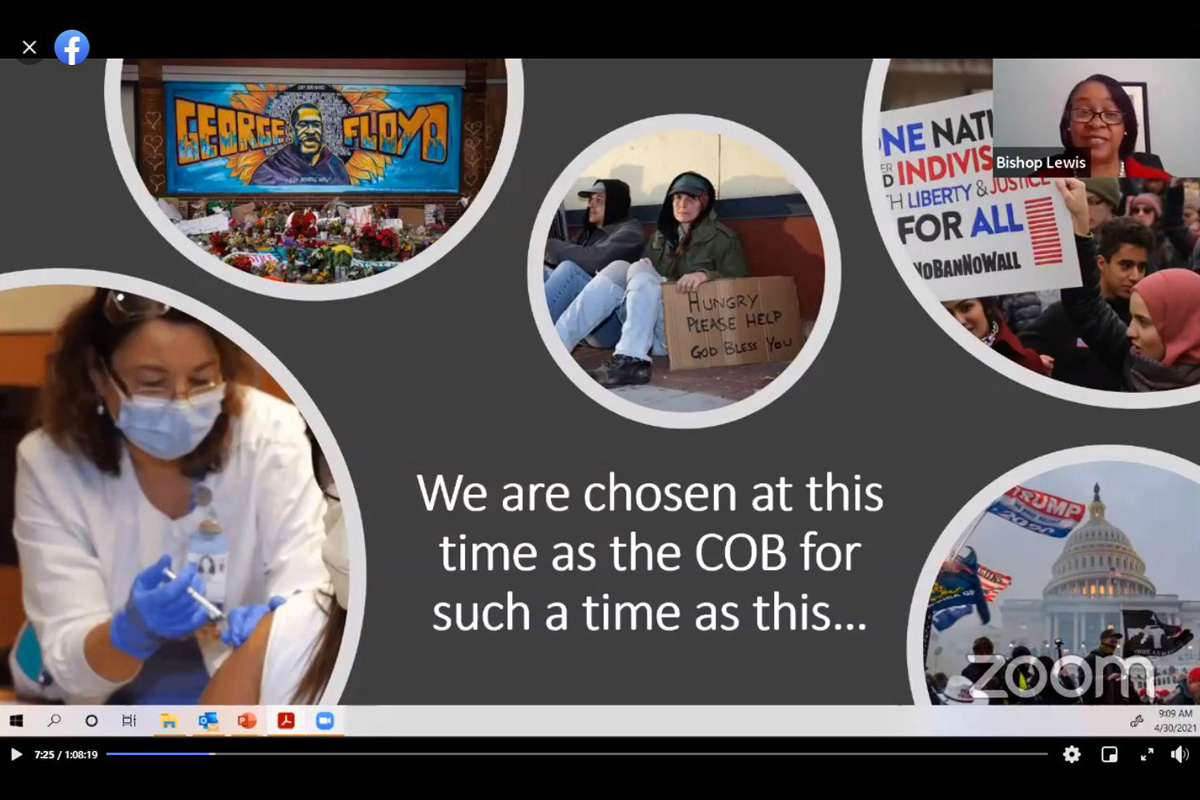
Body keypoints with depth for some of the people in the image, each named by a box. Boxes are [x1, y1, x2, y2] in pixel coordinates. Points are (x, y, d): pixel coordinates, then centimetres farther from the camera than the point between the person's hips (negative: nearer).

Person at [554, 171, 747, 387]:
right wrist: (645, 267, -4)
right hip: (651, 328, 5)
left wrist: (705, 275, -24)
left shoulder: (723, 238, 7)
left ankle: (631, 359, -47)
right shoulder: (661, 236, 23)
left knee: (640, 270, -25)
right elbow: (646, 278, 20)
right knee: (619, 268, -18)